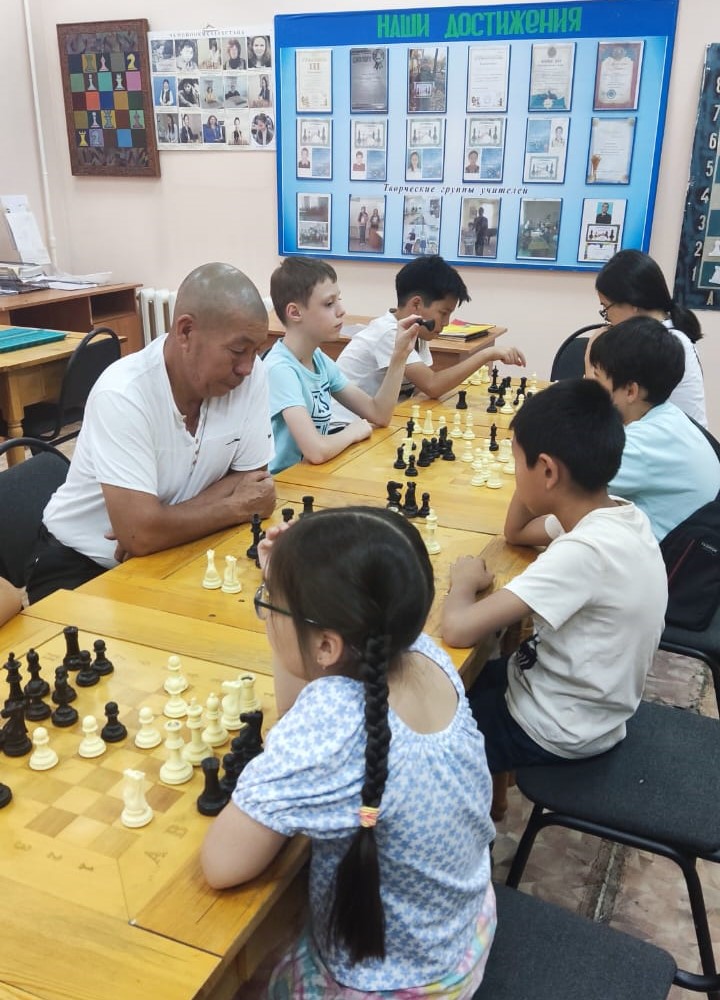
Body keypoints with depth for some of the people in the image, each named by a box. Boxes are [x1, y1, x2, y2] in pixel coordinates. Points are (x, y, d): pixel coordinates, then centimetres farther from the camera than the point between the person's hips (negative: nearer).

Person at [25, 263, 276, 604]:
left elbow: (250, 477, -5)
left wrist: (162, 522, -19)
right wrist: (237, 507, -18)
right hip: (83, 565, -5)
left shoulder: (251, 374, -13)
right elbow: (142, 533, -32)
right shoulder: (123, 394, -28)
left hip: (171, 554, 5)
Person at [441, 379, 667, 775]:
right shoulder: (619, 515, -7)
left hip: (553, 731, -8)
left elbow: (458, 629, -38)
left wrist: (465, 580, -16)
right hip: (579, 704, 8)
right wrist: (529, 474, -7)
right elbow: (515, 533, 10)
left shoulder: (585, 552, -34)